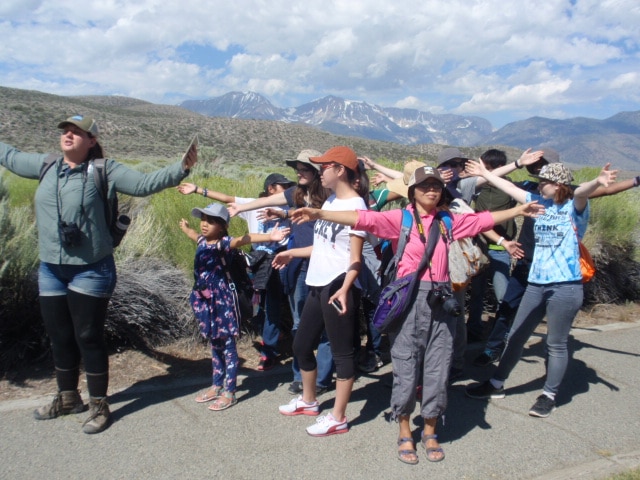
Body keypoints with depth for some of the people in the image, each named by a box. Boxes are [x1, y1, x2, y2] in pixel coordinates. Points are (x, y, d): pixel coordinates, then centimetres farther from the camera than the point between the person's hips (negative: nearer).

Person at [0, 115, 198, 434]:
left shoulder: (104, 170, -7)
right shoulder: (46, 165, 7)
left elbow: (144, 184, -13)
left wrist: (180, 169, -24)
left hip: (91, 271, -5)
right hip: (50, 270, 5)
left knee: (89, 338, 2)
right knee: (59, 338, 16)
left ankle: (99, 406, 17)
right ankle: (67, 398, 37)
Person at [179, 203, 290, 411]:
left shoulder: (223, 243, -17)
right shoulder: (203, 241, 8)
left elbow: (243, 239, -36)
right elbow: (195, 235, 34)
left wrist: (268, 237, -52)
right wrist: (185, 227, 55)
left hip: (222, 300, -9)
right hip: (206, 300, 9)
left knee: (227, 345, 1)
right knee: (214, 344, 18)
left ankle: (229, 393, 8)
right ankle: (217, 386, 31)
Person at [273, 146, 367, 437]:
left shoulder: (355, 205, -12)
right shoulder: (330, 200, 13)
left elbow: (355, 256, -16)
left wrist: (344, 289, -29)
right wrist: (293, 253, 27)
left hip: (338, 288, -10)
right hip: (318, 285, 10)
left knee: (342, 352, 2)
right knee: (301, 346, 19)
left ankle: (338, 418, 14)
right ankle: (308, 401, 39)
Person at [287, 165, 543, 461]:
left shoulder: (449, 220, 12)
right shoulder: (400, 218, -2)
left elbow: (483, 220, 21)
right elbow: (363, 219, -13)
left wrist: (516, 210, 20)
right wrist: (319, 214, -24)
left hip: (440, 299, 4)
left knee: (437, 367, 9)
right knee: (406, 366, 4)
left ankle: (429, 432, 26)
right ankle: (405, 434, 21)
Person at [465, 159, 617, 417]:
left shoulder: (573, 208, -6)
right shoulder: (539, 203, 10)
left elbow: (582, 192, -27)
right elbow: (511, 188, 19)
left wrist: (597, 181, -49)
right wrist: (485, 174, 26)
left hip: (565, 287, -6)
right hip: (536, 284, 6)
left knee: (556, 344, 5)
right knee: (516, 337, 14)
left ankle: (549, 396, 22)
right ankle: (496, 384, 29)